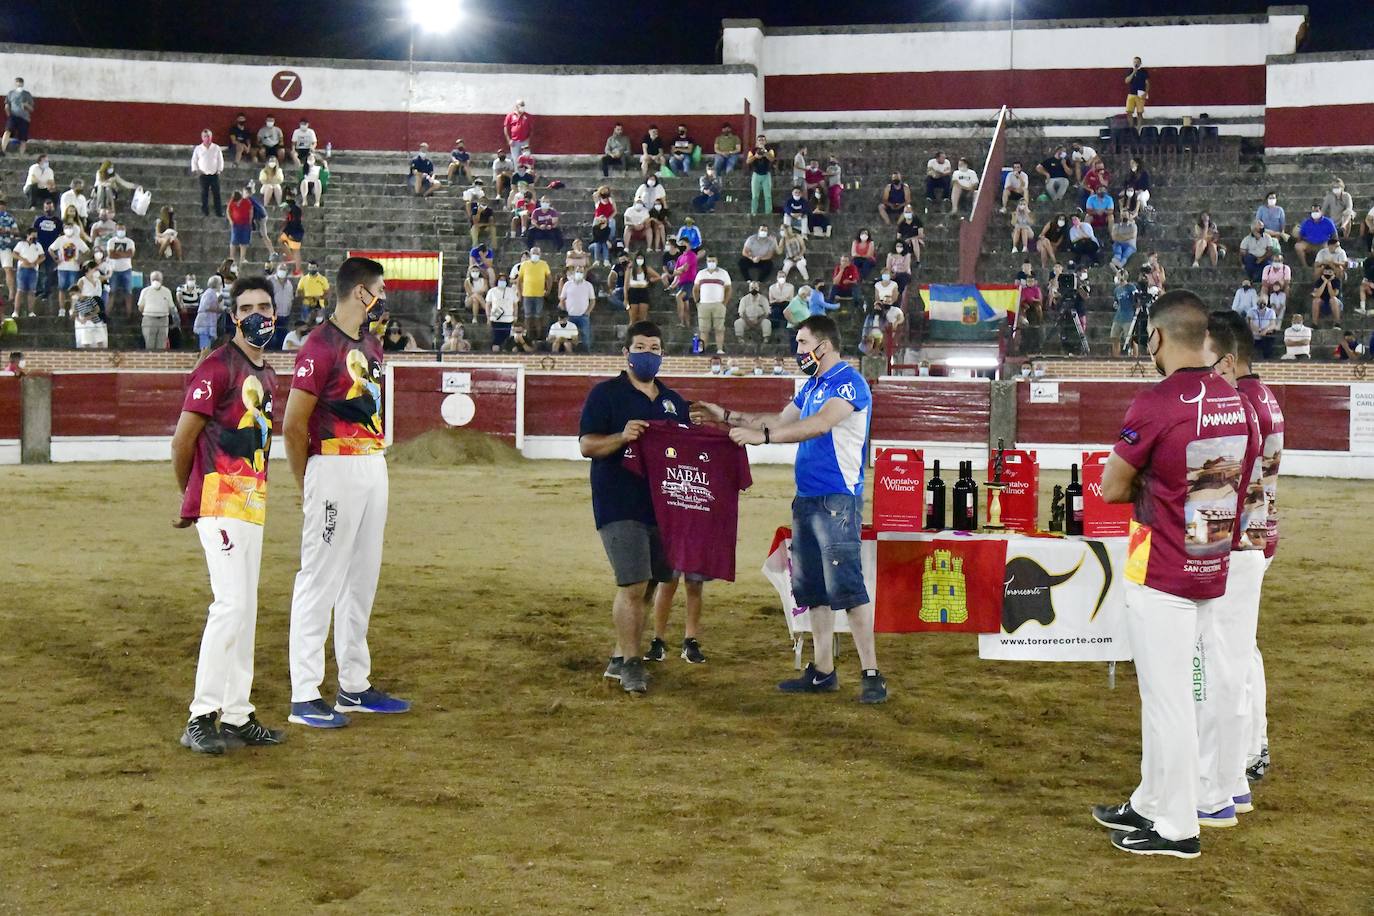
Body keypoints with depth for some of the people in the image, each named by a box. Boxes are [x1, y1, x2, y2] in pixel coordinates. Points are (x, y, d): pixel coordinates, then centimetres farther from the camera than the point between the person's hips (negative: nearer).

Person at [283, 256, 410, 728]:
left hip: (374, 467, 9)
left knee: (362, 580, 14)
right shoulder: (321, 346, -12)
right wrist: (308, 489, -6)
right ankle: (304, 697, -2)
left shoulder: (371, 345, 15)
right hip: (334, 469, -9)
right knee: (321, 580, -6)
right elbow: (294, 426, -13)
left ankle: (354, 687, 23)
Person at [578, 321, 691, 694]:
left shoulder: (674, 401, 17)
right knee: (633, 586, -12)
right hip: (619, 507, -6)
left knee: (645, 586, 11)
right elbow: (586, 445, -7)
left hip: (661, 506, 6)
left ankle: (619, 659, 23)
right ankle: (630, 664, -4)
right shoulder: (606, 394, -1)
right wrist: (622, 437, -24)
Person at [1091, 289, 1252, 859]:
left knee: (1167, 699, 1)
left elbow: (1111, 489, -10)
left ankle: (1176, 829, 10)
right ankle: (1149, 804, 30)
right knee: (1169, 692, 18)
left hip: (1160, 577, -8)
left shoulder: (1155, 404, -18)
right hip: (1212, 572, 8)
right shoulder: (1234, 402, 4)